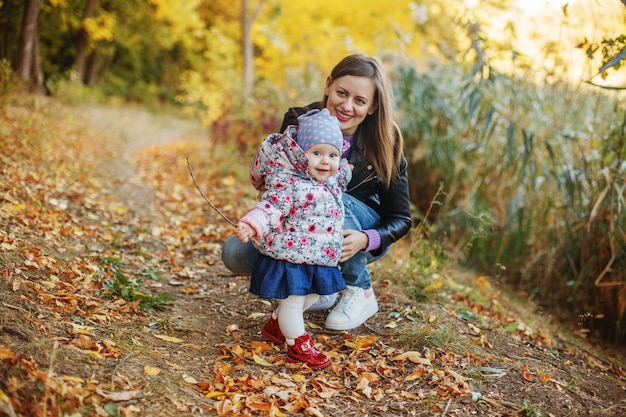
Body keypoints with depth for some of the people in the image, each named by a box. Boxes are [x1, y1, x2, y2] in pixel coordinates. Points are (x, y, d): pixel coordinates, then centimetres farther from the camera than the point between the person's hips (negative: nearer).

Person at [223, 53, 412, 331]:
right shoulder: (298, 123, -17)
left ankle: (361, 292, -12)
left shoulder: (384, 142, -20)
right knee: (235, 253, -20)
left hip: (360, 237, -2)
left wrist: (366, 240, -34)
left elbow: (401, 219, -14)